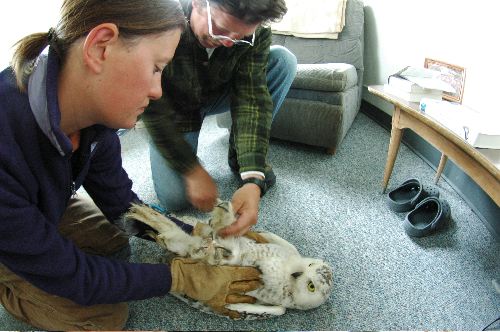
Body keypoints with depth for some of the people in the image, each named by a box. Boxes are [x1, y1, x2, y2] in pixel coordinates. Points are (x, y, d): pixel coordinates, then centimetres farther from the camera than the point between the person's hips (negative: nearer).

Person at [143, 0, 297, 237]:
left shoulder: (255, 31, -27)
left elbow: (252, 97, -33)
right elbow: (152, 106, -30)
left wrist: (253, 178, -45)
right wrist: (193, 171, -32)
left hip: (217, 95, 3)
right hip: (176, 108, -2)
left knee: (283, 60, -21)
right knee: (174, 199, -16)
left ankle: (240, 157, -7)